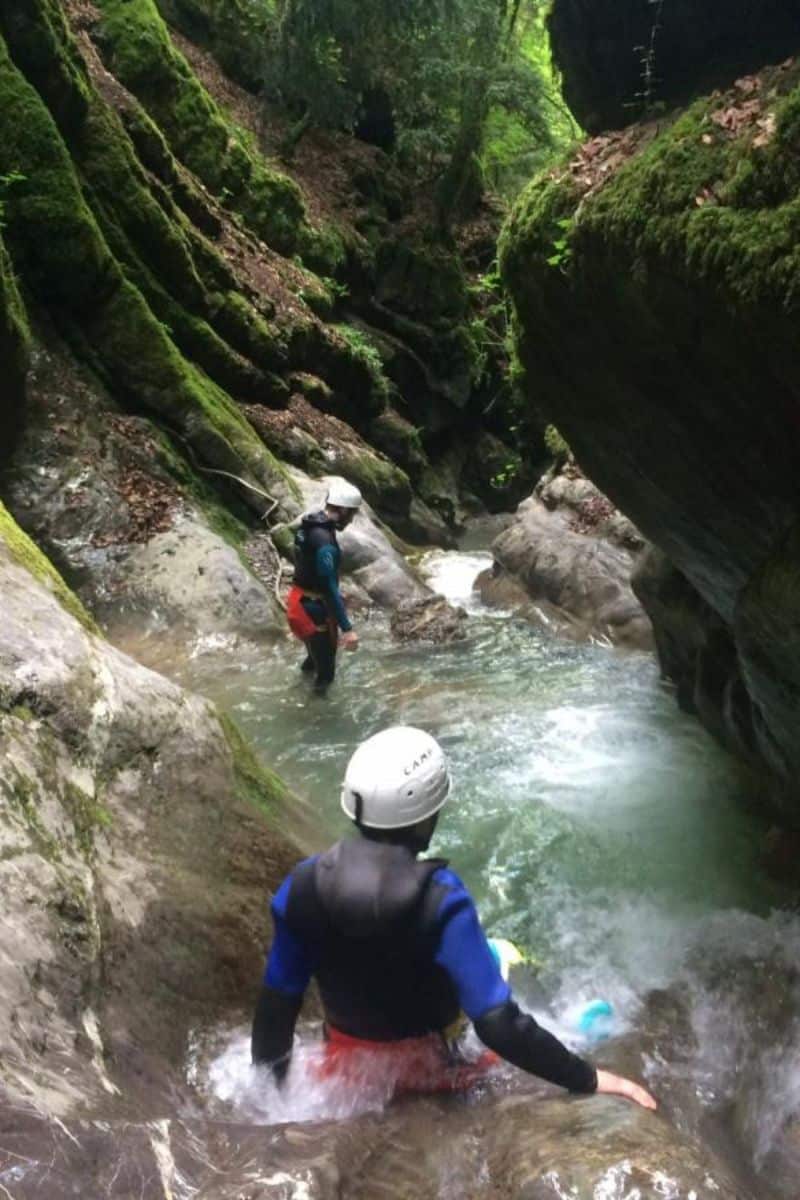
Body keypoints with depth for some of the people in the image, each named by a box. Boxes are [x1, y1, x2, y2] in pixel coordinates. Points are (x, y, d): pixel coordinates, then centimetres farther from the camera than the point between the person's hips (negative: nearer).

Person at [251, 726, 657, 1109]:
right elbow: (497, 1023, -31)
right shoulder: (441, 900, -31)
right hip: (429, 1070, -4)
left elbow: (276, 1002, -8)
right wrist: (590, 1079, -21)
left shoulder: (305, 885, -18)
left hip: (344, 1070, 4)